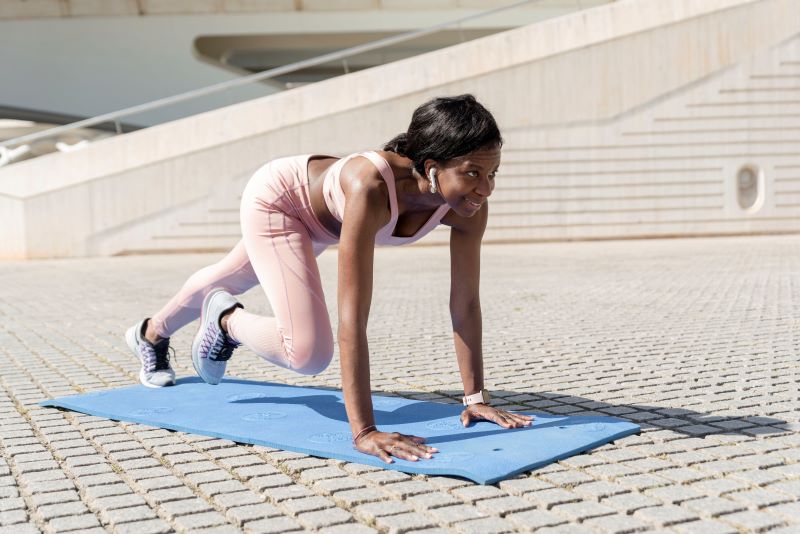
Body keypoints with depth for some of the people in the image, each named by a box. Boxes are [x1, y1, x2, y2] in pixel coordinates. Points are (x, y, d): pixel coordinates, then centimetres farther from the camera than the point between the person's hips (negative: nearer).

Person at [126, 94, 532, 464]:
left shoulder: (468, 205, -31)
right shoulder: (371, 187, -48)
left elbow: (466, 304, -21)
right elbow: (352, 318, -49)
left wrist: (476, 397, -21)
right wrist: (363, 432, -50)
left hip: (318, 215, 6)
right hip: (275, 199, -6)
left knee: (231, 280, 31)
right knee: (308, 354, -21)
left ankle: (151, 335, 63)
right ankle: (225, 319, 13)